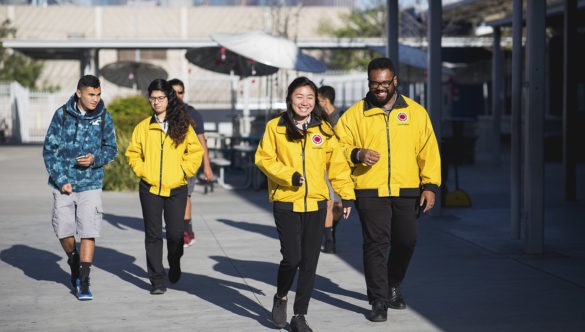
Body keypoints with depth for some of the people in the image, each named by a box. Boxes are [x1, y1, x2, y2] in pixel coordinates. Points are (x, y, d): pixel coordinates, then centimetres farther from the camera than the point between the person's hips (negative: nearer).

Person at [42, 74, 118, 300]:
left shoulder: (104, 117, -2)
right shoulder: (62, 114, -5)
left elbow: (111, 149, 7)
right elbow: (49, 150, -2)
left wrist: (95, 159, -14)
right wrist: (61, 180, -10)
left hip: (90, 184, 0)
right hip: (63, 184, 1)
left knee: (88, 233, -7)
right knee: (63, 232, 6)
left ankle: (83, 283, 0)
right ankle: (74, 265, 35)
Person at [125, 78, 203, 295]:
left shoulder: (183, 125, 3)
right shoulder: (143, 126, 6)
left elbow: (195, 151, 6)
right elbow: (132, 153, 12)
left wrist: (184, 171, -4)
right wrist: (142, 171, -2)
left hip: (176, 188, -1)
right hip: (150, 188, 1)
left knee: (175, 233, 0)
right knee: (153, 234, 1)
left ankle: (174, 265, 31)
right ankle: (157, 279, 6)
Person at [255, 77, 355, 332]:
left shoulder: (323, 128, 4)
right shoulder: (275, 127, -1)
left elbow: (337, 162, 5)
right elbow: (263, 158, -1)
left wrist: (346, 194, 0)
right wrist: (288, 175, -14)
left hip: (316, 203, 3)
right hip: (286, 203, -2)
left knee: (309, 262, 4)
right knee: (292, 257, -10)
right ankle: (280, 297, 21)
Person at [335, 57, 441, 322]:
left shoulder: (416, 112, 8)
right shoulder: (354, 114, 4)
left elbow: (428, 150, 8)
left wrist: (430, 185, 1)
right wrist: (357, 154, -16)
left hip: (407, 191, 2)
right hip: (370, 191, -2)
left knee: (406, 241, 7)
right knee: (376, 243, -4)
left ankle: (393, 285, 34)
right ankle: (379, 300, 4)